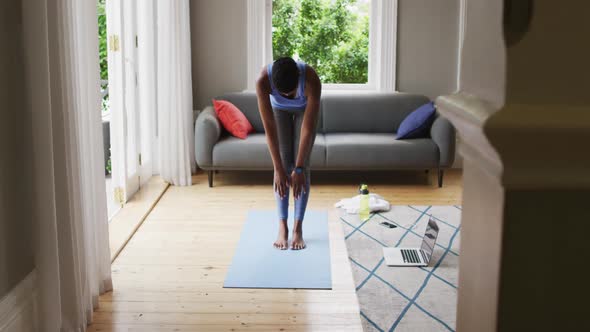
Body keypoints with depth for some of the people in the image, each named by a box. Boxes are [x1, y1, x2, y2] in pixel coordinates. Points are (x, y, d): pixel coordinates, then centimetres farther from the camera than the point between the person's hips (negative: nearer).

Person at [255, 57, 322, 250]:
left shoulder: (311, 80, -43)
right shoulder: (263, 81, -41)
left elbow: (308, 129, -37)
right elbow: (269, 129, -36)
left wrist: (298, 169, -36)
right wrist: (279, 169, -34)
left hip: (305, 108, 0)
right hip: (279, 108, 1)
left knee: (303, 164, -10)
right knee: (283, 164, -9)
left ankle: (298, 228, -5)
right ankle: (282, 227, -3)